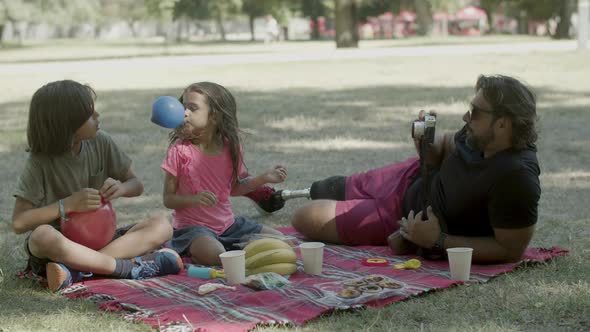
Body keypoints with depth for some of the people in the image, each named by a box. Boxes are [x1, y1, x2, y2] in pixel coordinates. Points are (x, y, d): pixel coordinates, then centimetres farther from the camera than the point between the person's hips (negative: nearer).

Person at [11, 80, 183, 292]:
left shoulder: (100, 143, -2)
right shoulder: (40, 161, -12)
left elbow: (136, 185, 9)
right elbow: (19, 223, -14)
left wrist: (121, 188, -15)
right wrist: (68, 204, -22)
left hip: (100, 238, 5)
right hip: (60, 244, -4)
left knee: (162, 226, -18)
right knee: (43, 235, -39)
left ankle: (76, 269, -32)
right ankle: (130, 267, -32)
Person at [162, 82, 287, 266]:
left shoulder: (231, 148, -1)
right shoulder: (179, 150, -12)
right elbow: (168, 199, -8)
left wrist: (264, 178, 3)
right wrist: (194, 199, -27)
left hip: (228, 224, 5)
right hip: (193, 227, -4)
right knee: (214, 255, -36)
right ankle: (191, 252, -5)